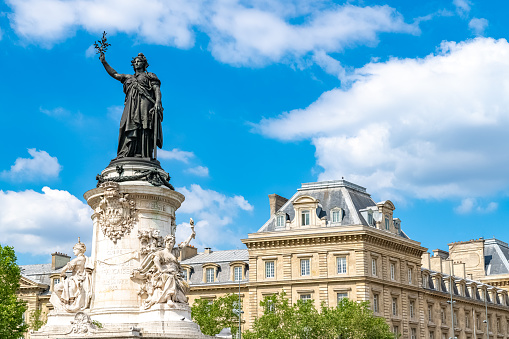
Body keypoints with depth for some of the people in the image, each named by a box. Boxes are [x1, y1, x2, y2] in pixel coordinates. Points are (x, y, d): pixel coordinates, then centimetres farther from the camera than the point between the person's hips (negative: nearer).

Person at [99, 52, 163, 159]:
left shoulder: (150, 76, 18)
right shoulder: (129, 77, 33)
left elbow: (157, 89, 5)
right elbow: (114, 74, 33)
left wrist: (158, 102, -13)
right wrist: (104, 62, 27)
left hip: (145, 105, -4)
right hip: (131, 106, 4)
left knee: (144, 130, -17)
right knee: (130, 130, -12)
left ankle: (143, 155, -27)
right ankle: (125, 155, -23)